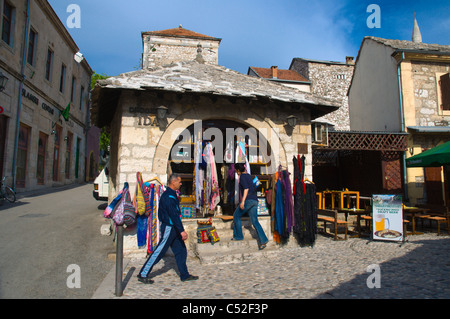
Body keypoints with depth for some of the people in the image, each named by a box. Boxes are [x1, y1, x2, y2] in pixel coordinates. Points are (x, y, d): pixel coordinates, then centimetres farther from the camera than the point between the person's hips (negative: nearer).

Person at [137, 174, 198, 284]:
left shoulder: (172, 195, 12)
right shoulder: (168, 197, -20)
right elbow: (174, 215, -26)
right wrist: (182, 231, -28)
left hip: (173, 228, 10)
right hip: (168, 228, -10)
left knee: (181, 251, 11)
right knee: (159, 252, -1)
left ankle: (185, 275, 20)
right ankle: (143, 274, 12)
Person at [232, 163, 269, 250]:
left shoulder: (242, 176, -4)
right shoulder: (249, 176, 21)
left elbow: (246, 188, -17)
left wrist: (243, 201, -22)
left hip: (248, 200, -8)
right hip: (255, 200, 8)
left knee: (236, 216, 12)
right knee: (254, 221, 3)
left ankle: (238, 236, 17)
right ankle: (263, 240, -9)